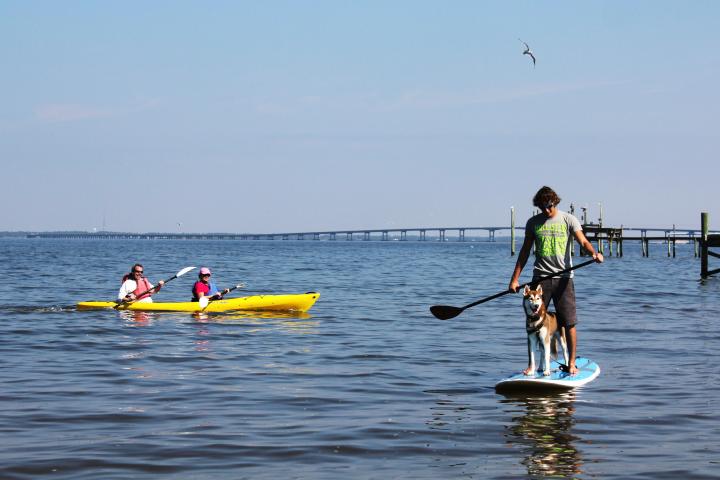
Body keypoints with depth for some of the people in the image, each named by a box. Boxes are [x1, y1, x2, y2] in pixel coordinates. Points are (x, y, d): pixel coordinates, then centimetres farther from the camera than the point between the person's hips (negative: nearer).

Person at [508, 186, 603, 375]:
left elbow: (583, 241, -10)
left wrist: (594, 253, -32)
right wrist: (515, 279, 8)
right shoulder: (533, 223, 9)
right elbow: (525, 252, 12)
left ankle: (571, 363, 6)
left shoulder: (568, 220, 3)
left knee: (569, 323, -4)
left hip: (563, 277, -2)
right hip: (541, 276, 2)